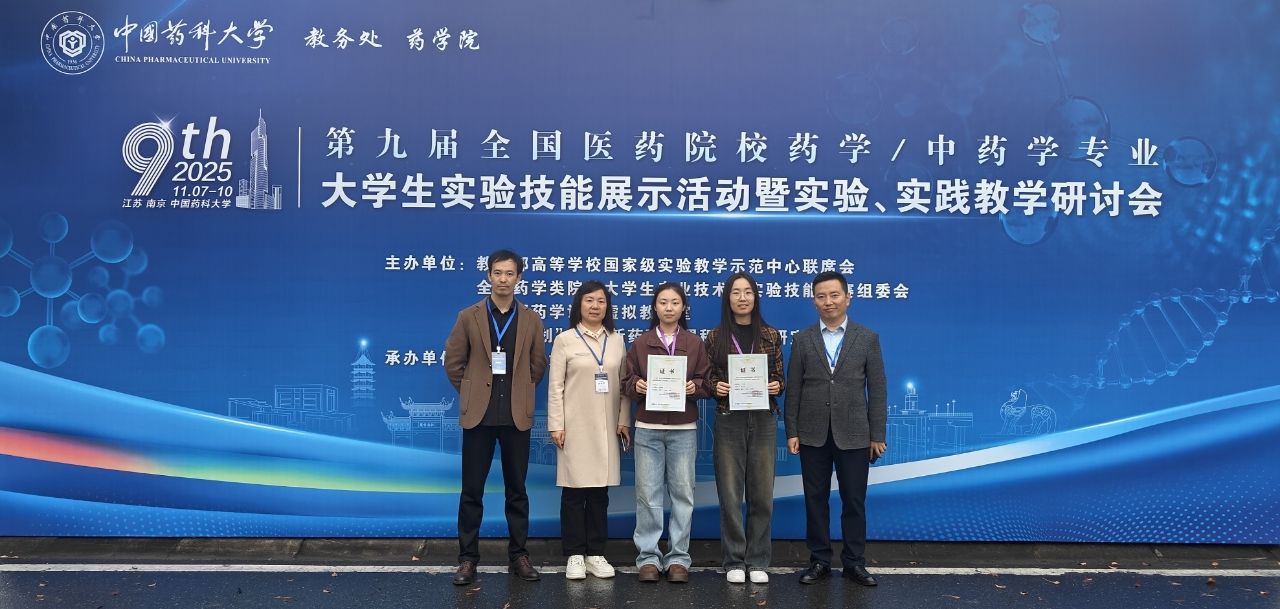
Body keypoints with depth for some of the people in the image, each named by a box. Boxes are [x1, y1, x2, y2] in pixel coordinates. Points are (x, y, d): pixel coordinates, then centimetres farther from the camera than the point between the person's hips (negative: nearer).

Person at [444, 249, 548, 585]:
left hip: (517, 415, 1)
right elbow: (453, 362, 5)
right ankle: (467, 557, 12)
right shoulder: (469, 317, 1)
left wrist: (519, 392, 10)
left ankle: (518, 554, 19)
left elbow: (538, 365, 13)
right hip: (479, 414, -1)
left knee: (517, 489, 8)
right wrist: (473, 392, 5)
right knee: (472, 489, 3)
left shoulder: (531, 320, 5)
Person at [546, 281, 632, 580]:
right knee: (574, 490, 0)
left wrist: (624, 421, 4)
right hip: (575, 426, -3)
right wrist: (556, 425, -7)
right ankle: (575, 555, 10)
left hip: (606, 427, 3)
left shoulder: (617, 340, 10)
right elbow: (555, 386, -2)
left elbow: (623, 384, 10)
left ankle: (596, 553, 16)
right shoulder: (565, 340, 1)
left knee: (600, 491, 6)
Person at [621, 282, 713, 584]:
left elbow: (708, 383, 5)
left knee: (682, 493, 3)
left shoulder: (695, 343, 7)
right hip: (647, 428, 0)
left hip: (683, 429, 0)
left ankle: (678, 558, 12)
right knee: (648, 494, 1)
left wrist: (695, 386, -15)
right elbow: (626, 382, 7)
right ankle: (649, 557, 10)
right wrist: (636, 385, -13)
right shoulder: (640, 343, 7)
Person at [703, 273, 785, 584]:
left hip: (763, 419, 1)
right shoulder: (716, 337, 3)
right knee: (730, 493, 1)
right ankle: (734, 562, 12)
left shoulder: (770, 336, 6)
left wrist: (776, 387, -12)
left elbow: (778, 379, 9)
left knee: (762, 492, 4)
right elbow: (708, 379, 7)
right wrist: (715, 387, -14)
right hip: (728, 420, -1)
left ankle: (758, 562, 15)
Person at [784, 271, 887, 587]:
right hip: (813, 434, 1)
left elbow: (877, 390, 1)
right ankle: (819, 560, 18)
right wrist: (792, 432, -2)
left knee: (854, 500, 5)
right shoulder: (802, 340, 5)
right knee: (815, 499, 7)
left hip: (853, 435, -1)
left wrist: (877, 435, -3)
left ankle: (854, 562, 18)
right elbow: (793, 390, 3)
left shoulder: (867, 338, 3)